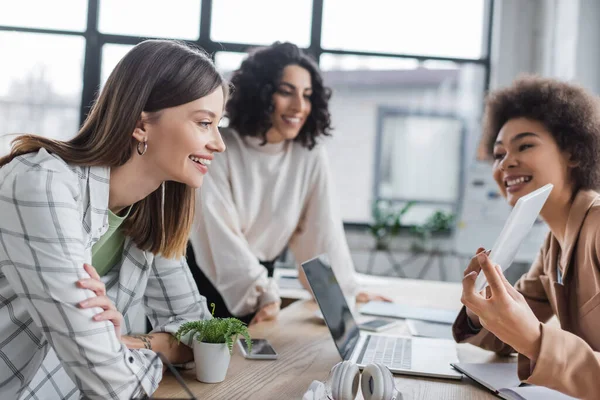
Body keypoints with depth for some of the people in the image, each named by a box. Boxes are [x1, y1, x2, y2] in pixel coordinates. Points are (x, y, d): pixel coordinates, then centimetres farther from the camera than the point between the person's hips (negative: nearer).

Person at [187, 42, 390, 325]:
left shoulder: (311, 156, -6)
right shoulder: (218, 150, -14)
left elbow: (323, 228, -2)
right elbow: (220, 232, -18)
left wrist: (343, 291, -3)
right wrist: (264, 293, -21)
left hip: (256, 285, 3)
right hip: (200, 281, -2)